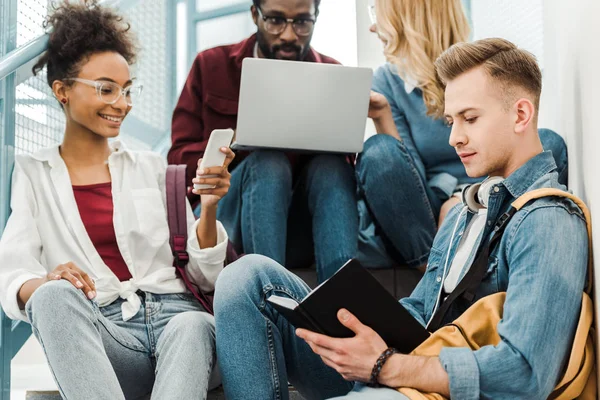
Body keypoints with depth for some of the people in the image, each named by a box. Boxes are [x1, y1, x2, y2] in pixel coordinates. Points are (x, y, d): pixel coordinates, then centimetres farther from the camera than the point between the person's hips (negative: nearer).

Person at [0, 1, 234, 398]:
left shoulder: (153, 168, 17)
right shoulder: (33, 174, 15)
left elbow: (203, 277, 12)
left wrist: (208, 210, -6)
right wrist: (43, 283, -23)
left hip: (174, 316, 1)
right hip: (99, 332, 0)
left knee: (194, 326, -34)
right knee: (55, 296, -33)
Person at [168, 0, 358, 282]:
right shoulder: (212, 66, 4)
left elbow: (350, 157, 5)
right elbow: (180, 159, -1)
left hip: (301, 230, 2)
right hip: (222, 217, -1)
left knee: (331, 164, -27)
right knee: (268, 162, -30)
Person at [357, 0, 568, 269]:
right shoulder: (387, 81, 1)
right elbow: (404, 174, -4)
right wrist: (383, 116, -18)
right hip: (424, 210, 0)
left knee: (548, 143, -23)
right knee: (379, 151, -25)